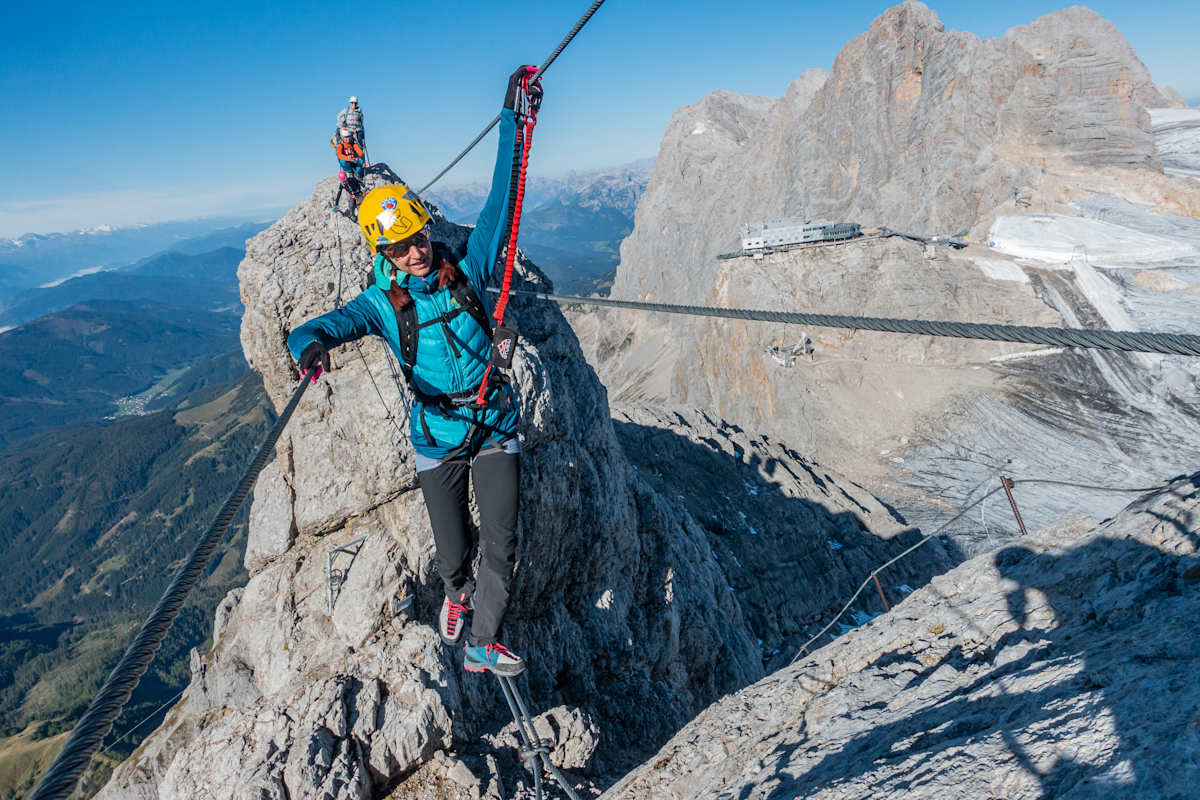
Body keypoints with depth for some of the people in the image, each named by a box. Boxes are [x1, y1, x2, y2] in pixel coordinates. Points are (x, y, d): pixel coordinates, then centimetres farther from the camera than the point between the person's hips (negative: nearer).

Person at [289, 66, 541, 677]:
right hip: (437, 440, 0)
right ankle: (457, 594, 49)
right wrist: (310, 345, -45)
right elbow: (315, 328, -19)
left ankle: (481, 646, 20)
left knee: (502, 546, -1)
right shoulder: (383, 304, -8)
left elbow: (501, 197, -8)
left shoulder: (467, 272, -7)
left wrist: (512, 116, -11)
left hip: (496, 428, 1)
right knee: (454, 554, 13)